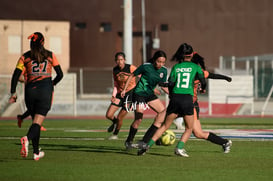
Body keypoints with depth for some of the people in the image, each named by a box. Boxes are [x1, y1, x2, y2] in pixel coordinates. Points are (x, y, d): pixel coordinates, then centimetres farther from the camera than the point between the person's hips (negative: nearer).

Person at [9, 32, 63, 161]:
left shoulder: (25, 57, 6)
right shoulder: (50, 55, 6)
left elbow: (16, 75, -2)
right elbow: (60, 74, 9)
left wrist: (13, 93, 0)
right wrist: (52, 83, 28)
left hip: (30, 91, 2)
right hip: (45, 91, -2)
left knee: (35, 121, 18)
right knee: (37, 122, -8)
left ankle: (36, 152, 20)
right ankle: (27, 138, -39)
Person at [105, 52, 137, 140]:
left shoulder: (131, 68, -14)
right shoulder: (115, 70, 1)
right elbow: (116, 85, 10)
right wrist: (114, 95, -3)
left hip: (130, 93, -5)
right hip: (120, 93, 5)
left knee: (119, 118, -4)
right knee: (108, 115, -2)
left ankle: (115, 134, 23)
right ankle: (115, 122, 34)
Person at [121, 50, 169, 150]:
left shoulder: (164, 70, -2)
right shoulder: (146, 67, -17)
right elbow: (132, 75, -4)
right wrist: (124, 89, -3)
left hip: (150, 94, 6)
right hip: (139, 93, -6)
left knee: (163, 111, -11)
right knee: (139, 118, -11)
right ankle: (129, 141, 9)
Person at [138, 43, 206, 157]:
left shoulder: (175, 67, 10)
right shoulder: (195, 67, 6)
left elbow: (171, 83, 1)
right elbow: (203, 81, 1)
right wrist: (203, 88, 24)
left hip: (175, 97, 2)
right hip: (188, 99, -2)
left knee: (165, 126, 11)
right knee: (189, 128, 12)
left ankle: (148, 145, 0)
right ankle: (180, 148, -9)